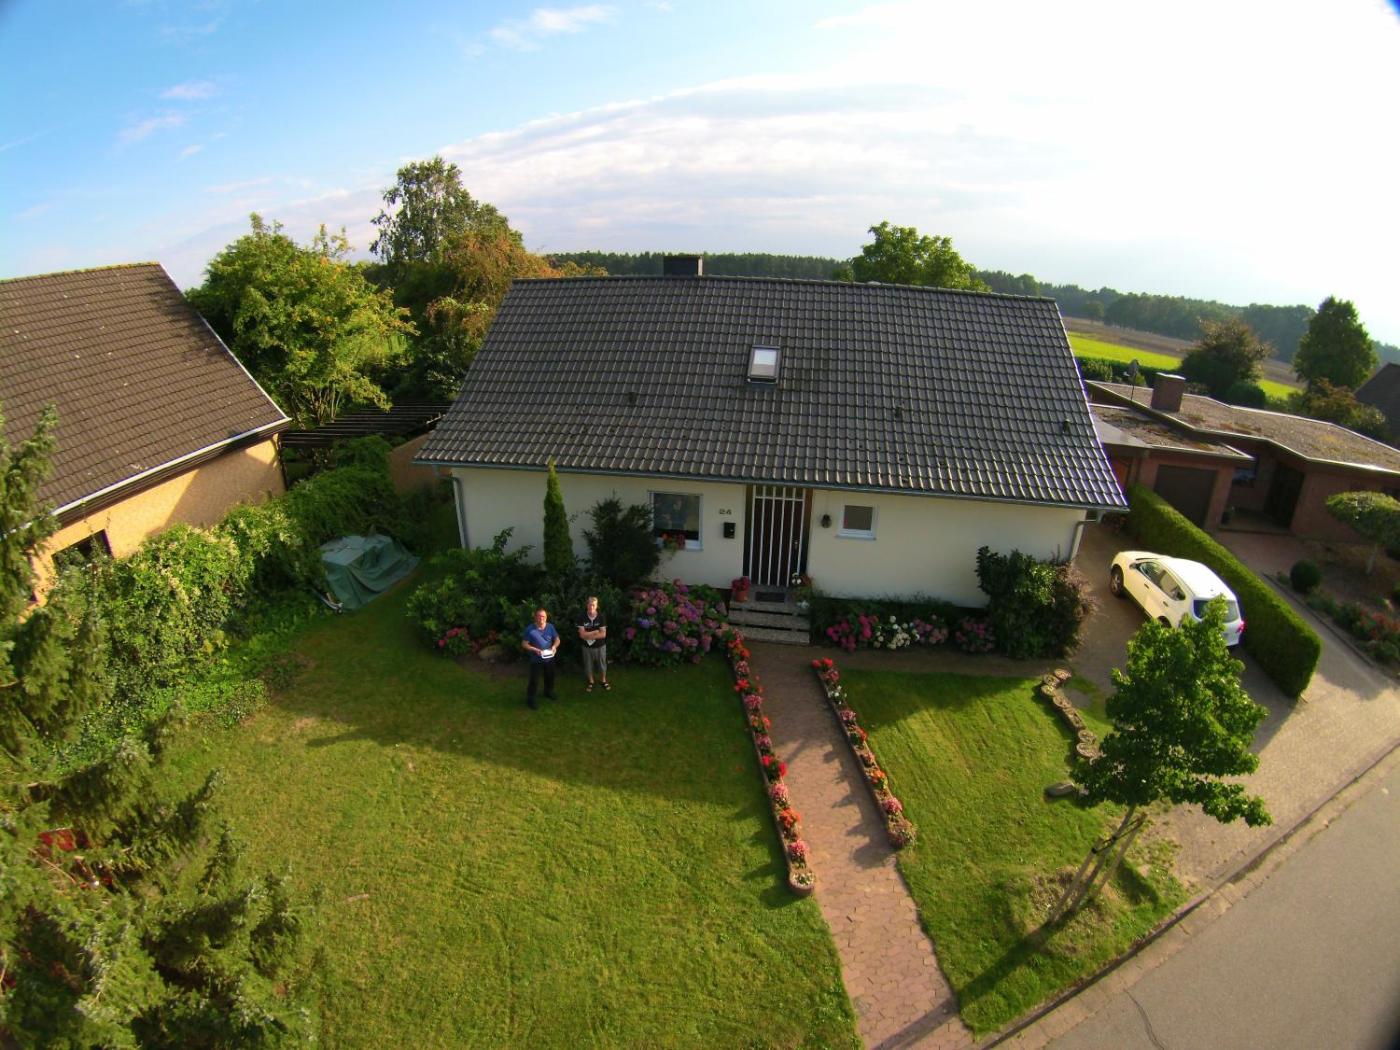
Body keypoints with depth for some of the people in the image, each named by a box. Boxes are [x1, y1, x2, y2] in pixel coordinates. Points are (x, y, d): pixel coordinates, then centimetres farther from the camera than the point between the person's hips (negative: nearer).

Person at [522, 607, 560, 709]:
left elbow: (557, 639, 1)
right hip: (536, 660, -4)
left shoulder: (550, 627, -9)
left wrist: (554, 646, -19)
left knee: (550, 677, 23)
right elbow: (524, 644, -13)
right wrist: (535, 649, -26)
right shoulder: (530, 629, -19)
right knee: (534, 680, -1)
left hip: (549, 658, 4)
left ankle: (548, 692, 48)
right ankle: (530, 699, 17)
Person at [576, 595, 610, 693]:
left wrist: (588, 635, -18)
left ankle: (604, 681, 38)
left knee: (602, 665, 15)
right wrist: (595, 632, -18)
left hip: (600, 646, -1)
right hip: (587, 647, 1)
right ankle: (591, 682, 39)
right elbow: (582, 635, -16)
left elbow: (603, 634, -17)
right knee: (588, 666, 16)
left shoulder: (601, 617, -15)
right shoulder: (582, 618, -13)